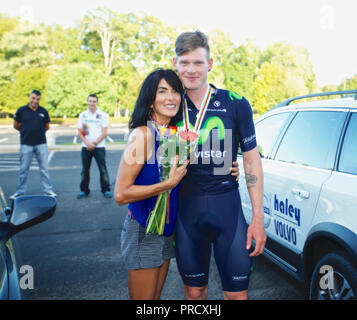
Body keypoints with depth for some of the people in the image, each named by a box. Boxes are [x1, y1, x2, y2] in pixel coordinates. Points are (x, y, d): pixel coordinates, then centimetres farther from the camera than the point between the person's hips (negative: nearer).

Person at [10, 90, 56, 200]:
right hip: (26, 144, -1)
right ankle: (20, 191, 18)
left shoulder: (43, 111, 2)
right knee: (23, 170, 7)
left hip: (41, 144, 1)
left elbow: (47, 127, 14)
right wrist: (26, 131, 13)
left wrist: (38, 132, 10)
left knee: (44, 169, 4)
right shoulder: (21, 110, -1)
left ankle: (48, 190, 12)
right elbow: (15, 125, 10)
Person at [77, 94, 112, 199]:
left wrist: (95, 143, -12)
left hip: (99, 147, -3)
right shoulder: (82, 115, 9)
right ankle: (84, 190, 17)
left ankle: (106, 190, 6)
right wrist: (88, 143, -10)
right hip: (86, 147, 3)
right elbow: (79, 133, 5)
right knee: (85, 170, 7)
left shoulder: (103, 115, 2)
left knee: (103, 169, -4)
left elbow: (104, 133, -3)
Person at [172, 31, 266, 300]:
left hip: (227, 206, -1)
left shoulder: (236, 104, -4)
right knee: (194, 290, 16)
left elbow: (251, 160, 0)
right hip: (186, 209, 2)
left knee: (237, 292, 7)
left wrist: (258, 217, -5)